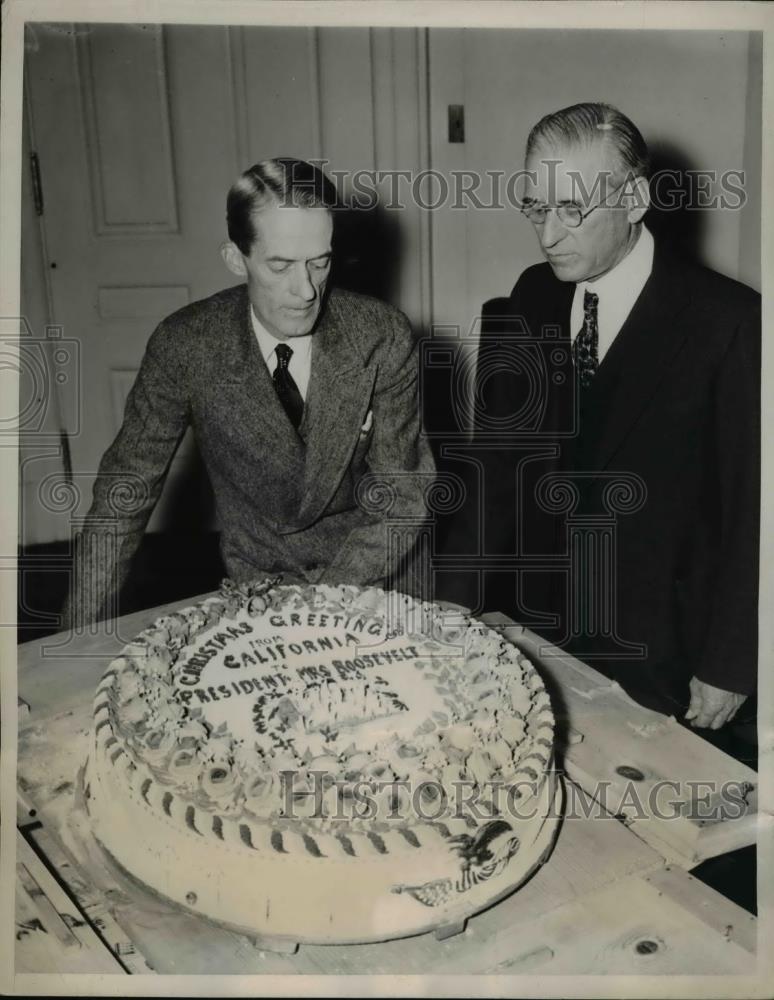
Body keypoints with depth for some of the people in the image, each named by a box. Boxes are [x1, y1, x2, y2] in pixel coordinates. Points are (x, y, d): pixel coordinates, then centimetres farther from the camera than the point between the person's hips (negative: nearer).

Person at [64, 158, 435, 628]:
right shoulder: (184, 345, -13)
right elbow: (127, 487, -5)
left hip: (375, 578, -1)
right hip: (256, 582, 1)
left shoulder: (384, 337, -14)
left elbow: (404, 496, -10)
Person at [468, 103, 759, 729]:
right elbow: (507, 454, 6)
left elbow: (750, 509, -12)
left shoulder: (730, 320, -16)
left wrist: (730, 669, -8)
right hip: (539, 628, 4)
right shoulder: (533, 298, 0)